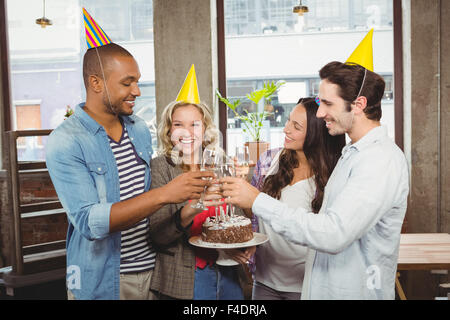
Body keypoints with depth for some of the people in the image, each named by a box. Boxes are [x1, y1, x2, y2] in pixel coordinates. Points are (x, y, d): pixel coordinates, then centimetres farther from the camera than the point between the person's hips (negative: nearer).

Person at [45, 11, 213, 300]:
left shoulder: (141, 130, 4)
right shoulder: (65, 141, -16)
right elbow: (89, 221, -25)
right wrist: (164, 194, -32)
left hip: (153, 270, 6)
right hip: (102, 282, -5)